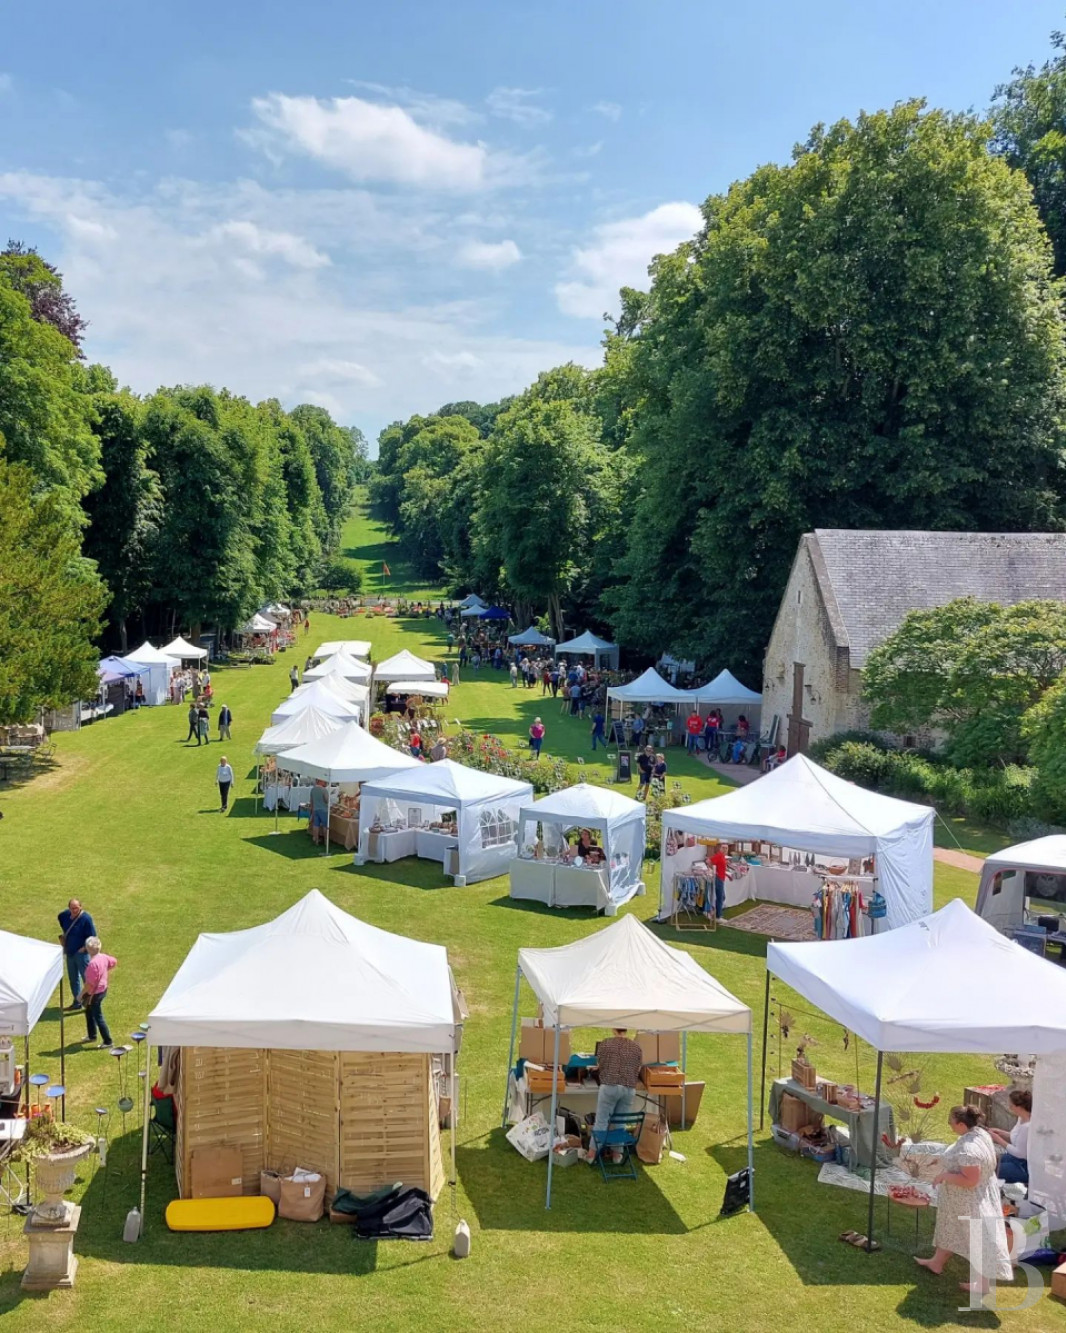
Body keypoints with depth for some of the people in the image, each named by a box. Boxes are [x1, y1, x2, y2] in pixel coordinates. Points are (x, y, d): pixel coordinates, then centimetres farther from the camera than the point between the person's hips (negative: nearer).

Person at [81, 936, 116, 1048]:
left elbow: (90, 983, -26)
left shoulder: (93, 963, -29)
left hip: (95, 993, -9)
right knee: (89, 1012, 26)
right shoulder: (104, 957, -4)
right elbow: (114, 962, 17)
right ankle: (92, 1036, 39)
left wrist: (82, 994, -14)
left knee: (98, 1017, 2)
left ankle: (107, 1041, 8)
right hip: (103, 989, 9)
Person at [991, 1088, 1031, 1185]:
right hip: (1017, 1159, 10)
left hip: (1025, 1168, -10)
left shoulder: (1027, 1126, -30)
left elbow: (1020, 1153, -26)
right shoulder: (1022, 1118, -1)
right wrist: (1000, 1132, -1)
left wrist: (999, 1140, -19)